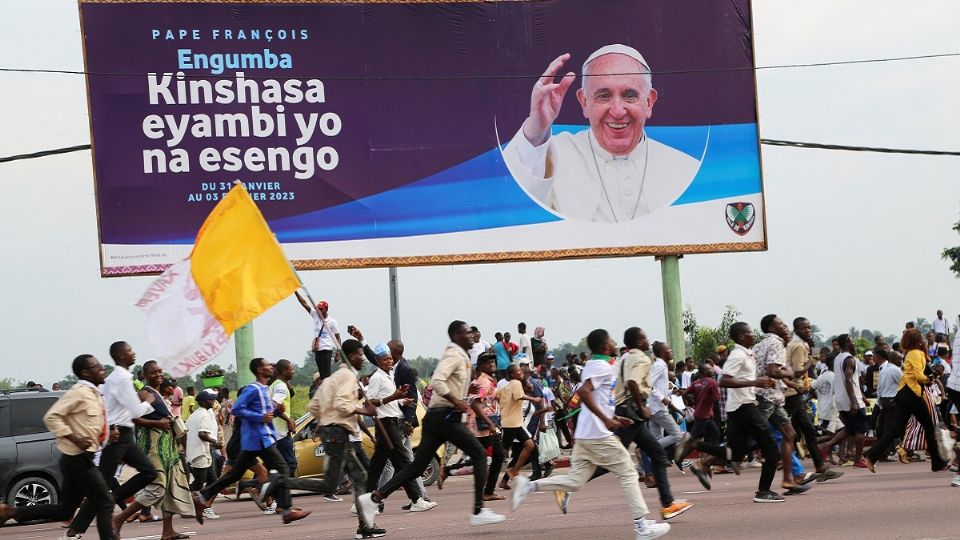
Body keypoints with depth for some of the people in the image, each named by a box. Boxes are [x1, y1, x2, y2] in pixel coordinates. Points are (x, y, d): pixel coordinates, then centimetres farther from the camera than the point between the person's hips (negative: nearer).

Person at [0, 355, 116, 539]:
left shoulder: (93, 394, 13)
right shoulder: (79, 392, -14)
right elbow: (51, 417, -20)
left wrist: (109, 432, 8)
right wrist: (76, 439, -23)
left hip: (80, 458, 9)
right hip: (78, 459, -9)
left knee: (65, 510, 11)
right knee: (105, 503, -5)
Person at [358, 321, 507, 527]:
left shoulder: (459, 356, 22)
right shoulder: (455, 355, -9)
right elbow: (437, 382, -24)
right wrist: (456, 401, -23)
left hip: (435, 417, 10)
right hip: (446, 416, -10)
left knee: (418, 466, 6)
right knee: (479, 455, -3)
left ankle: (374, 498, 0)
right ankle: (478, 512, -5)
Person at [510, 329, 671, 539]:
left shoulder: (593, 366, 18)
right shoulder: (604, 367, -12)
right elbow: (584, 392, -26)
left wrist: (615, 418, 22)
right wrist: (606, 419, -24)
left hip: (585, 435, 9)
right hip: (599, 435, -9)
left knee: (575, 481, 9)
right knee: (628, 474, 0)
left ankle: (528, 486, 0)